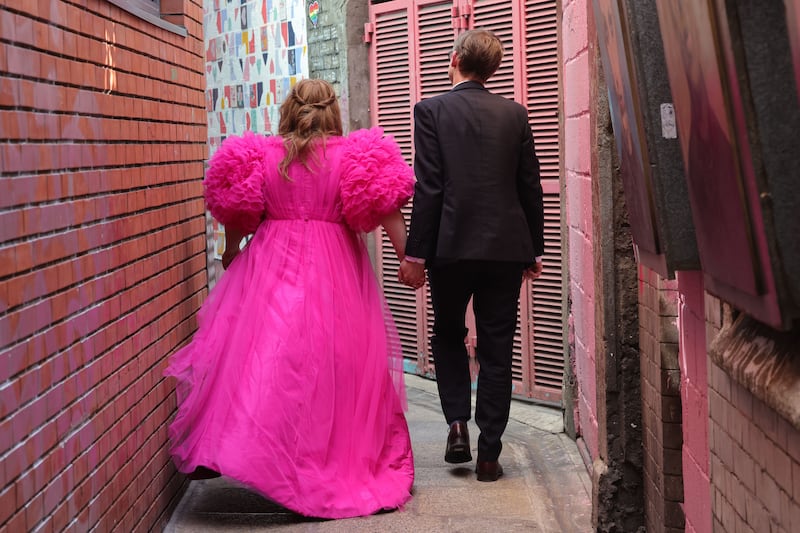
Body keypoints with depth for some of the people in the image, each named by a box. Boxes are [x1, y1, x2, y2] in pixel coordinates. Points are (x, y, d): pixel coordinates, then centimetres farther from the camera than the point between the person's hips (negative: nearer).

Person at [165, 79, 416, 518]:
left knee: (256, 353, 4)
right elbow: (385, 211, -6)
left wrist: (231, 251, 25)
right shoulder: (352, 157, -1)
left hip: (272, 268, 1)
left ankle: (216, 448, -1)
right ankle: (349, 465, 16)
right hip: (335, 272, -1)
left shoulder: (264, 155, 3)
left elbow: (237, 212, 9)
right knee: (336, 367, 7)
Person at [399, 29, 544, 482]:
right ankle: (489, 454, 9)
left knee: (448, 334, 19)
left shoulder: (432, 110, -4)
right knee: (497, 351, 7)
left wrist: (416, 253, -6)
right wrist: (535, 249, 15)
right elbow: (531, 186, 6)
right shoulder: (515, 114, 5)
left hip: (452, 245, -2)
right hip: (507, 246, 2)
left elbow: (428, 187, -9)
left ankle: (458, 422, 4)